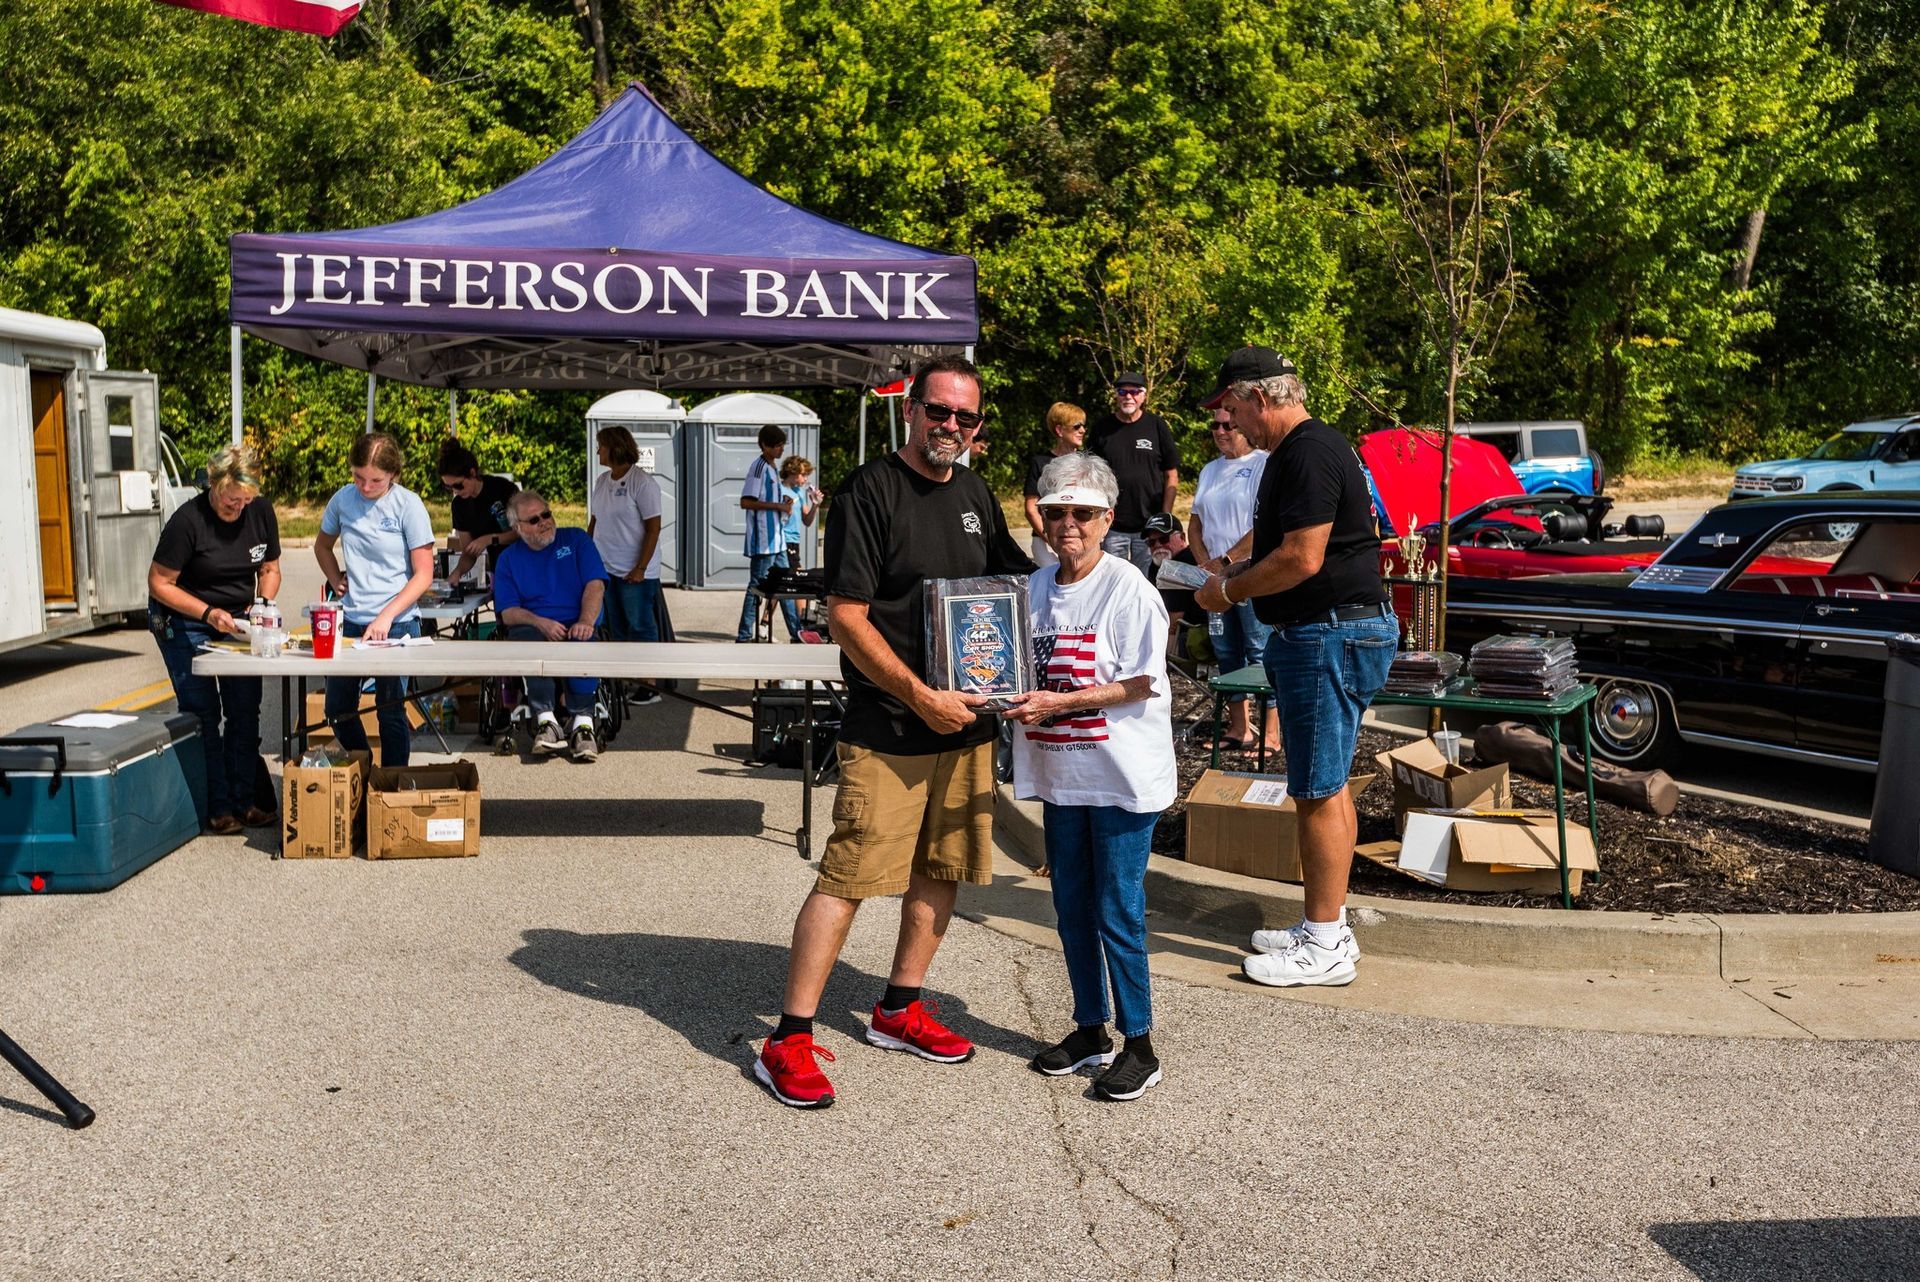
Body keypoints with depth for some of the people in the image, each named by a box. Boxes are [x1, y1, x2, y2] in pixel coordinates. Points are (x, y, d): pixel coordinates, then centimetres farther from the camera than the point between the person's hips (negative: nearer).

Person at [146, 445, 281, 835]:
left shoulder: (261, 514, -6)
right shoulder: (187, 520, -21)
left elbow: (270, 570, 8)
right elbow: (159, 584, -16)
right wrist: (208, 613, -26)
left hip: (237, 620, 5)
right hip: (184, 623, -5)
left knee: (245, 712, 2)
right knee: (203, 714, -5)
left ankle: (246, 801, 11)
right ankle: (216, 808, 1)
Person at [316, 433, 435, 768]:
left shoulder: (408, 505, -9)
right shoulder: (343, 499, 2)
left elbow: (423, 574, -9)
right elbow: (322, 545, 22)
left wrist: (386, 616, -18)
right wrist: (335, 580, 5)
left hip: (397, 624, -4)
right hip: (349, 621, 5)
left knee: (390, 711, -2)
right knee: (338, 710, 11)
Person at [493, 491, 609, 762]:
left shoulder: (576, 539, 14)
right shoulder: (509, 558, 16)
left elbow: (595, 584, 0)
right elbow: (508, 612, 4)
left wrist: (586, 622, -19)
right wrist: (540, 622, -17)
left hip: (575, 623, -1)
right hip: (533, 625, 1)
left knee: (582, 641, -37)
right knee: (527, 638, -36)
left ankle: (583, 723, -39)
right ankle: (546, 721, -41)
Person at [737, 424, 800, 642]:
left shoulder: (772, 468, 16)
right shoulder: (758, 467, -12)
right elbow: (745, 502, -19)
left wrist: (784, 503, 7)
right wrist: (777, 505, -18)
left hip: (777, 540, 10)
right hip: (763, 541, -10)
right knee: (757, 586, -5)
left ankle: (796, 632, 19)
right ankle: (744, 635, 1)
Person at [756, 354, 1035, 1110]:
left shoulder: (975, 495, 12)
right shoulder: (869, 492, -9)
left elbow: (1014, 586, 24)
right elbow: (845, 617, -14)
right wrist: (920, 696, -18)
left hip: (966, 720, 8)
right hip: (887, 727, -7)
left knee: (942, 869, 14)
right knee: (848, 876, -8)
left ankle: (898, 1011, 30)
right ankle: (789, 1042, 0)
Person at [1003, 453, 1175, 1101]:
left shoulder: (1127, 588, -11)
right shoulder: (1036, 587, 8)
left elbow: (1138, 684, -15)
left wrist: (1057, 703, -21)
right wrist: (1018, 699, -4)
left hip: (1121, 776, -6)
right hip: (1060, 773, 7)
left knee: (1117, 910, -1)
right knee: (1071, 907, 14)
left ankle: (1139, 1044, 13)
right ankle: (1089, 1029, 29)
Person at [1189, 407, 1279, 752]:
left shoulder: (1265, 464, -7)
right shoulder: (1210, 470, 17)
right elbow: (1196, 523, 19)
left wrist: (1225, 561, -14)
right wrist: (1205, 563, 2)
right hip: (1216, 578, 8)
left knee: (1259, 653, -6)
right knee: (1226, 653, 11)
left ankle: (1271, 734, -1)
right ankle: (1238, 728, 20)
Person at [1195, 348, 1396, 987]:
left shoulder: (1310, 454, -17)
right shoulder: (1294, 451, 17)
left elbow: (1301, 558, -24)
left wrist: (1229, 591, -11)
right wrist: (1235, 572, 12)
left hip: (1331, 638, -11)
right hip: (1316, 636, 11)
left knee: (1319, 791, -5)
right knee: (1325, 786, 15)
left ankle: (1325, 946, 3)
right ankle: (1324, 927, 25)